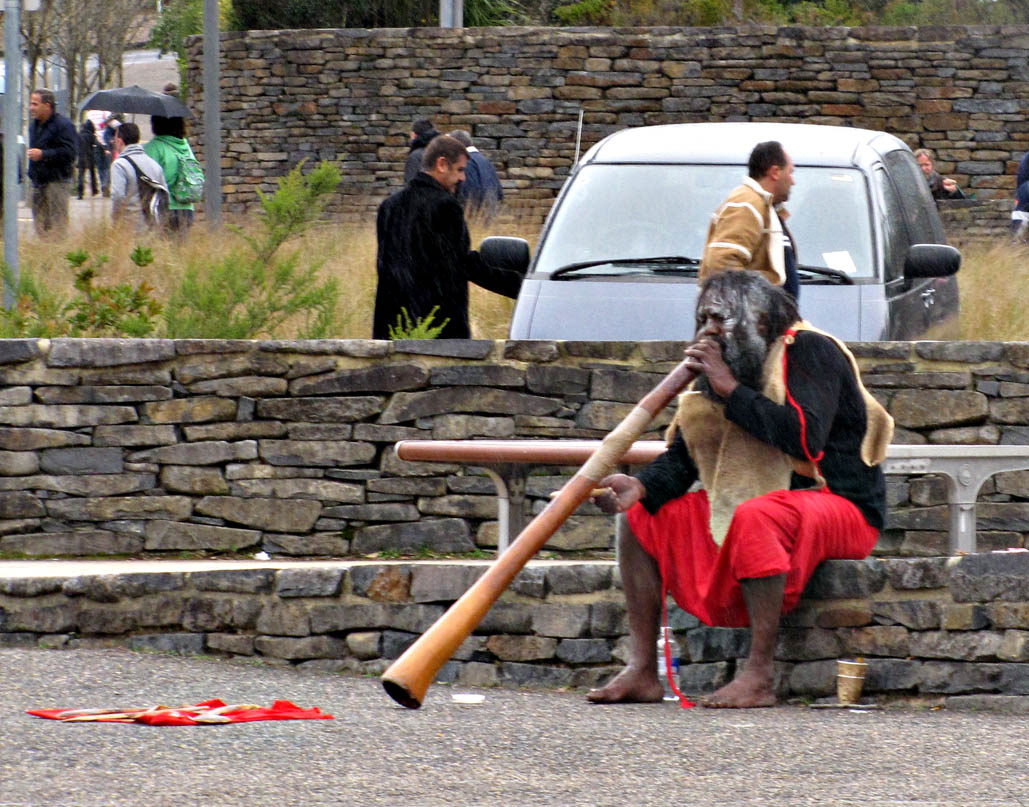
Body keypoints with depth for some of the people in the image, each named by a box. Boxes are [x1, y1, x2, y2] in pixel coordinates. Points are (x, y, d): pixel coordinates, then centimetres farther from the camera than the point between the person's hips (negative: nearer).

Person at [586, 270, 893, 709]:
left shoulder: (808, 352, -11)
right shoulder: (718, 368, 11)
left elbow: (805, 437, -27)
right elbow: (681, 458, 10)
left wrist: (730, 389, -21)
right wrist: (641, 486, -12)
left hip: (841, 506, -9)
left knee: (757, 517, -40)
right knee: (637, 516, 4)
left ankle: (759, 676, -38)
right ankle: (642, 671, -5)